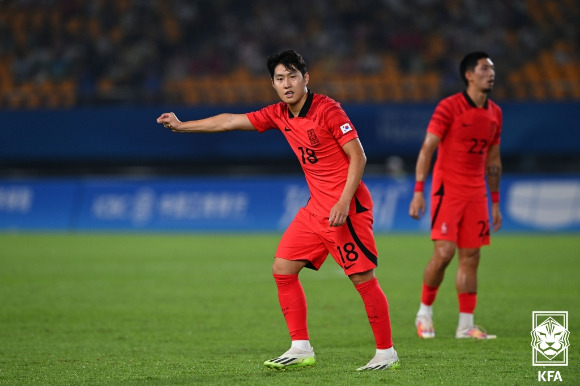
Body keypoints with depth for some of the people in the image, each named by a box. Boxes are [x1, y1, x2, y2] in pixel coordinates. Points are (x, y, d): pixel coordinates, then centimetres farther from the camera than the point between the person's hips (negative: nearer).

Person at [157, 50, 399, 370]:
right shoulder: (278, 115, 7)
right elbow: (230, 121, 17)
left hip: (346, 207, -8)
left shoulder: (327, 110, -14)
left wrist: (344, 202, -22)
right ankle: (301, 348, 9)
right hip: (316, 208, 8)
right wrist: (182, 126, 21)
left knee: (362, 277, -9)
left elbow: (358, 156, -15)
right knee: (283, 269, 4)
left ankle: (386, 352, 0)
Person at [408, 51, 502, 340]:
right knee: (444, 252, -14)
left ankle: (466, 325, 6)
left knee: (470, 257, 2)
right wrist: (418, 191, -17)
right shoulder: (449, 107, -9)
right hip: (447, 189, -6)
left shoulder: (495, 113, 10)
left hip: (476, 193, 6)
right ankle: (424, 311, 6)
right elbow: (427, 149, -10)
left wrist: (495, 202, 17)